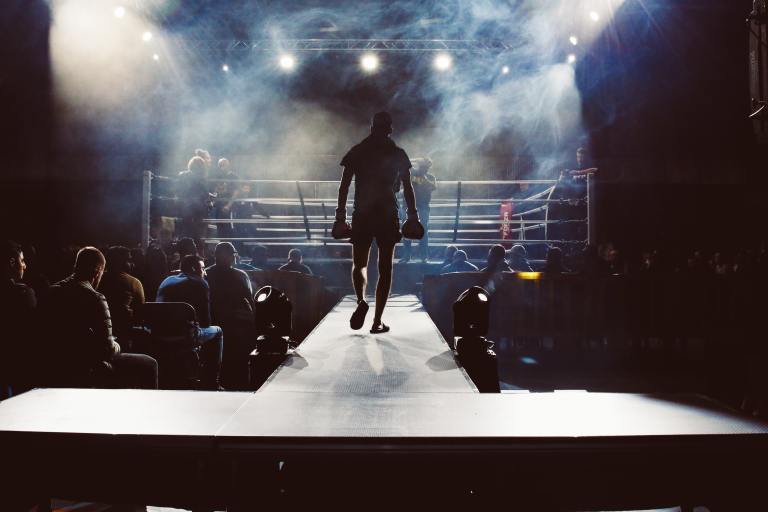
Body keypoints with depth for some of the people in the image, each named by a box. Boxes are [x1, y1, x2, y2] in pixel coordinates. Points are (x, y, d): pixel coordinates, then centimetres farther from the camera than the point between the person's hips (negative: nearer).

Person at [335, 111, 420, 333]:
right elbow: (407, 188, 3)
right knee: (385, 269, 6)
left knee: (359, 264, 14)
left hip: (362, 215, 1)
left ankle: (361, 301, -16)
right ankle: (377, 321, 5)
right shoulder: (398, 154, 4)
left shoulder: (356, 152, 4)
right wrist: (413, 216, 9)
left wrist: (341, 215, 4)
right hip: (388, 216, 0)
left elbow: (344, 186, 1)